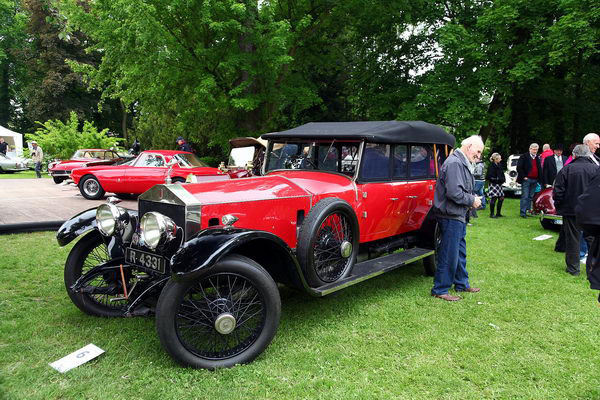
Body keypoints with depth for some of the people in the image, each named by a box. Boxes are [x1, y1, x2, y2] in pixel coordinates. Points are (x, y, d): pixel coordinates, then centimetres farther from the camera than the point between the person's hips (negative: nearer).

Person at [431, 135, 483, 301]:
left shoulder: (462, 163, 16)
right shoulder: (454, 163, -18)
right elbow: (454, 192, -26)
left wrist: (472, 199, 7)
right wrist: (472, 200, -13)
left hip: (458, 216, 11)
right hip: (451, 216, -11)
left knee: (460, 252, 21)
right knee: (449, 255, -3)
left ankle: (462, 284, 35)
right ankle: (440, 290, 8)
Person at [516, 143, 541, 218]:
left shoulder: (537, 158, 17)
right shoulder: (524, 157, -2)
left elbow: (539, 169, 22)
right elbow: (519, 168, -7)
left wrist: (539, 179, 9)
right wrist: (523, 177, -11)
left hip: (534, 180, 6)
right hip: (526, 179, -6)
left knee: (530, 197, 8)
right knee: (525, 197, -8)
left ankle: (528, 210, 14)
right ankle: (522, 212, -7)